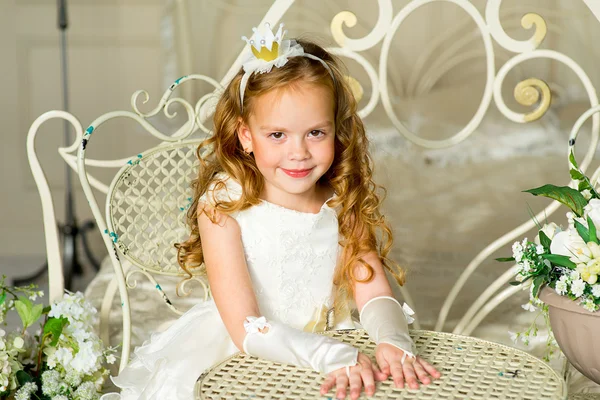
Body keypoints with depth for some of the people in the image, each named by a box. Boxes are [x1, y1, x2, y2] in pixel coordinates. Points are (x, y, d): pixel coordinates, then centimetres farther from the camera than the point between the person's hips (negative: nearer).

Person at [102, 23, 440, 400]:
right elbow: (246, 329, -19)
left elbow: (375, 296, -8)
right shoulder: (223, 207, -14)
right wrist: (330, 355, -33)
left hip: (329, 347, 3)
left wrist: (393, 341, -30)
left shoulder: (344, 204, -2)